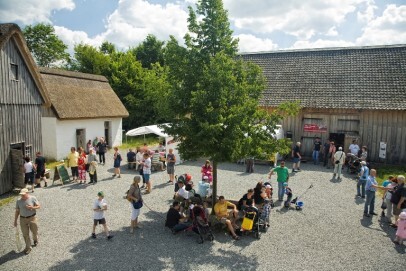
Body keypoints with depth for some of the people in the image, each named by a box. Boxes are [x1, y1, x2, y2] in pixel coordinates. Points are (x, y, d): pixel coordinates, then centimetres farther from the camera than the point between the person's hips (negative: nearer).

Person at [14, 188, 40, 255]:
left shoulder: (33, 198, -9)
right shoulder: (19, 201, -2)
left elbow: (39, 206, -5)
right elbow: (17, 211, 4)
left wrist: (32, 207, -23)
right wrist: (15, 220, 4)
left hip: (32, 218, -1)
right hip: (23, 219, 2)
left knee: (34, 231, 13)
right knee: (25, 234, 3)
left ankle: (35, 240, 44)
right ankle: (28, 247, 15)